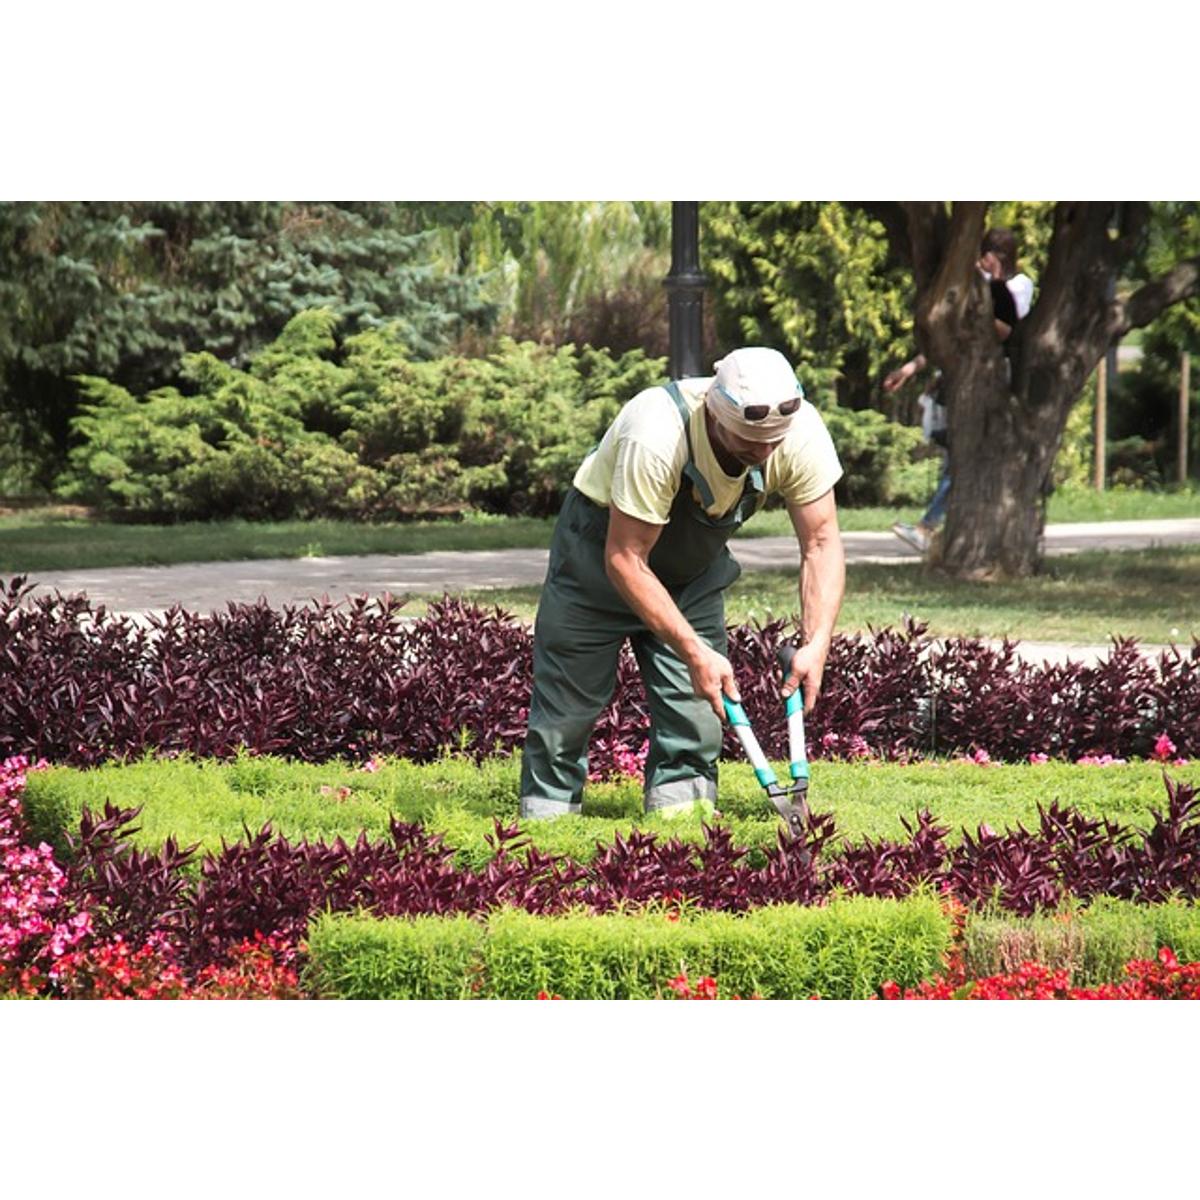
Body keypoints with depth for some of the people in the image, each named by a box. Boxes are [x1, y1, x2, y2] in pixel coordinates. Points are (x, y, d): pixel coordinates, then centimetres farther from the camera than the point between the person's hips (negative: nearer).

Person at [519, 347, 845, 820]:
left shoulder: (801, 434, -26)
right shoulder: (655, 437, -41)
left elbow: (821, 543, -17)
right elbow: (624, 560, -34)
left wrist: (817, 645, -29)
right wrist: (694, 652, -37)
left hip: (695, 563, 4)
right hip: (602, 544, -4)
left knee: (697, 703, -6)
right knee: (568, 697, 0)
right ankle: (546, 813, 16)